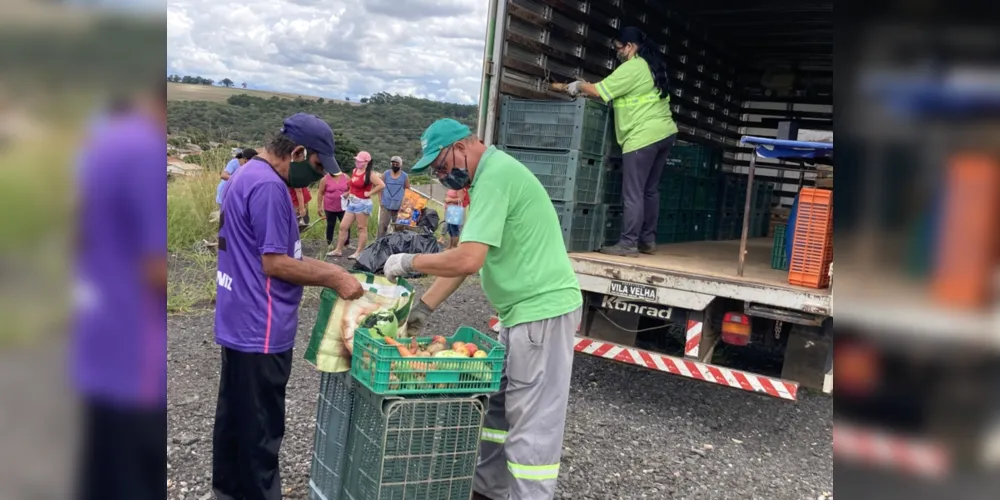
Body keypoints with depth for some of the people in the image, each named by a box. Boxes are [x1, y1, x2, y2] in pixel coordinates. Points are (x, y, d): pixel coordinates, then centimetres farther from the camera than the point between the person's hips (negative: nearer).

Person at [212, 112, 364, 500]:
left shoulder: (248, 175, 11)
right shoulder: (269, 186, -22)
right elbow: (275, 264, -22)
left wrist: (328, 269, 10)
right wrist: (334, 278, -14)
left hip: (240, 324, 10)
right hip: (260, 330, -10)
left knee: (234, 415, 21)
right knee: (260, 428, 3)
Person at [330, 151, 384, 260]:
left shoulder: (369, 174, -14)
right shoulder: (354, 171, 10)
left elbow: (381, 185, -24)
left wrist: (369, 193, -18)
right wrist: (349, 193, 13)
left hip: (362, 203, -9)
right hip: (352, 203, 9)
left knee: (362, 228, -1)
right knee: (343, 226, 9)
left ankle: (359, 252, 3)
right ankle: (338, 250, 17)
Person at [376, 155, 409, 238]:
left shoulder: (405, 176, -1)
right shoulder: (386, 175, 2)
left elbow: (408, 191, 2)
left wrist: (403, 204, -5)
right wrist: (381, 200, -1)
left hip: (398, 207, 0)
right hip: (386, 206, 0)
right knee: (382, 225, -5)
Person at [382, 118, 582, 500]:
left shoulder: (495, 175, -18)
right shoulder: (492, 174, 14)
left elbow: (467, 261, -26)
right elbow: (465, 255, 16)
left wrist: (409, 262, -10)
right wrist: (424, 307, 12)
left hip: (542, 310, -10)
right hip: (525, 309, 11)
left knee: (532, 421, -4)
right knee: (498, 405, 17)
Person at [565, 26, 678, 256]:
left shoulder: (631, 68, -11)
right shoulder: (652, 65, 18)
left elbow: (599, 90, -12)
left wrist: (579, 86, 7)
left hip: (644, 137, -9)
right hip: (665, 132, 9)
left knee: (633, 193, -6)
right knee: (650, 190, 13)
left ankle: (628, 244, -4)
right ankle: (648, 240, 17)